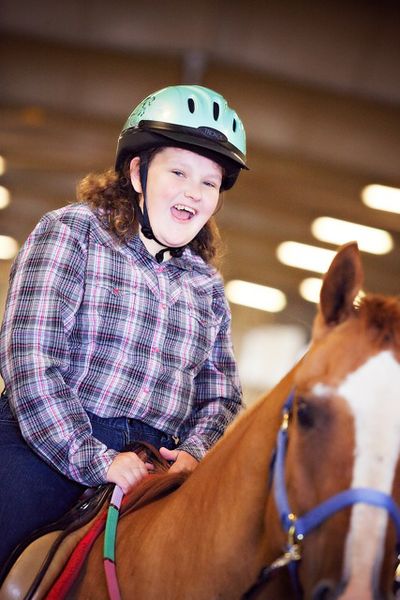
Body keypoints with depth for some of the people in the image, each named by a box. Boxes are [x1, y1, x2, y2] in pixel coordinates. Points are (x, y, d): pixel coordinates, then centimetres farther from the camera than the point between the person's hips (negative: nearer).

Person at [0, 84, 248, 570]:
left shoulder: (207, 285, 18)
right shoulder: (71, 231, 1)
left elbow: (221, 394, 18)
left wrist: (193, 452, -5)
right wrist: (93, 459, -15)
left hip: (156, 463, 5)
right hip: (49, 445, -4)